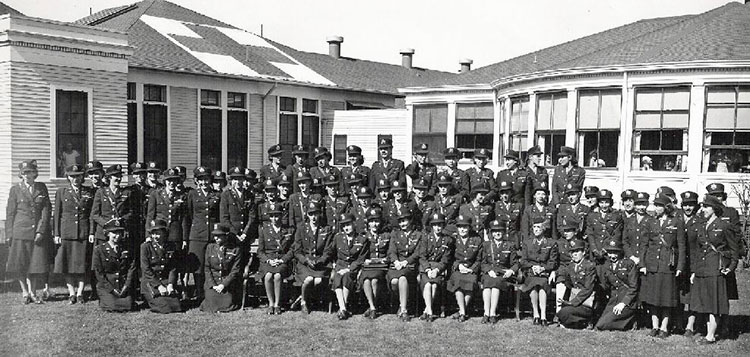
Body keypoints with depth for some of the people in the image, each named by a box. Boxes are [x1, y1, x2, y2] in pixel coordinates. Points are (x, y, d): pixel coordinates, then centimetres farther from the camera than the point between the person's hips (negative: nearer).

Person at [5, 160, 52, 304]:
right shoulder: (15, 189, 3)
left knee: (36, 263, 2)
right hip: (20, 231, -1)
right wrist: (9, 234, 1)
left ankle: (33, 293, 16)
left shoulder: (41, 187, 6)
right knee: (20, 265, 2)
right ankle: (25, 293, 18)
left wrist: (41, 230, -8)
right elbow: (10, 213, 5)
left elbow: (47, 210, 1)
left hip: (39, 232, 1)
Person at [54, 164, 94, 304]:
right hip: (66, 232, 0)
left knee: (82, 264, 1)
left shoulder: (89, 193, 8)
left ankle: (80, 293, 10)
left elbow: (92, 214, 9)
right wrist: (56, 234, 0)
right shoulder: (61, 192, 7)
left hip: (84, 233, 0)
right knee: (67, 264, 0)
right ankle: (72, 293, 11)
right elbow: (57, 214, 7)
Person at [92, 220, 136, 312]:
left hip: (124, 286, 2)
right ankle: (103, 300, 12)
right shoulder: (99, 250, -1)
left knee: (127, 307, -16)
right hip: (106, 286, -2)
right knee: (113, 308, -20)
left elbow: (131, 269, 5)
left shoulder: (127, 249, 8)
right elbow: (99, 273, -4)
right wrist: (112, 289, -12)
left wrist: (126, 287, -9)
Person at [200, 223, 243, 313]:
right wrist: (213, 285, -7)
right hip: (212, 283, 2)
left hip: (228, 283, -2)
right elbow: (206, 268, 5)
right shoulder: (210, 247, 6)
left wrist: (223, 285, -15)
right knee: (212, 305, -14)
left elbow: (235, 271, -5)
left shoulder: (236, 250, -3)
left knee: (227, 305, -16)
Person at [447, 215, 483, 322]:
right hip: (456, 269, 0)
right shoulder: (453, 240, 6)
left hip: (471, 270, 0)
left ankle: (461, 311, -18)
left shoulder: (477, 240, 5)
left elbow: (479, 260, 7)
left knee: (471, 282, -30)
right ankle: (463, 312, -27)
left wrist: (471, 269, -7)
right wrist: (458, 265, -7)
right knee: (457, 282, -30)